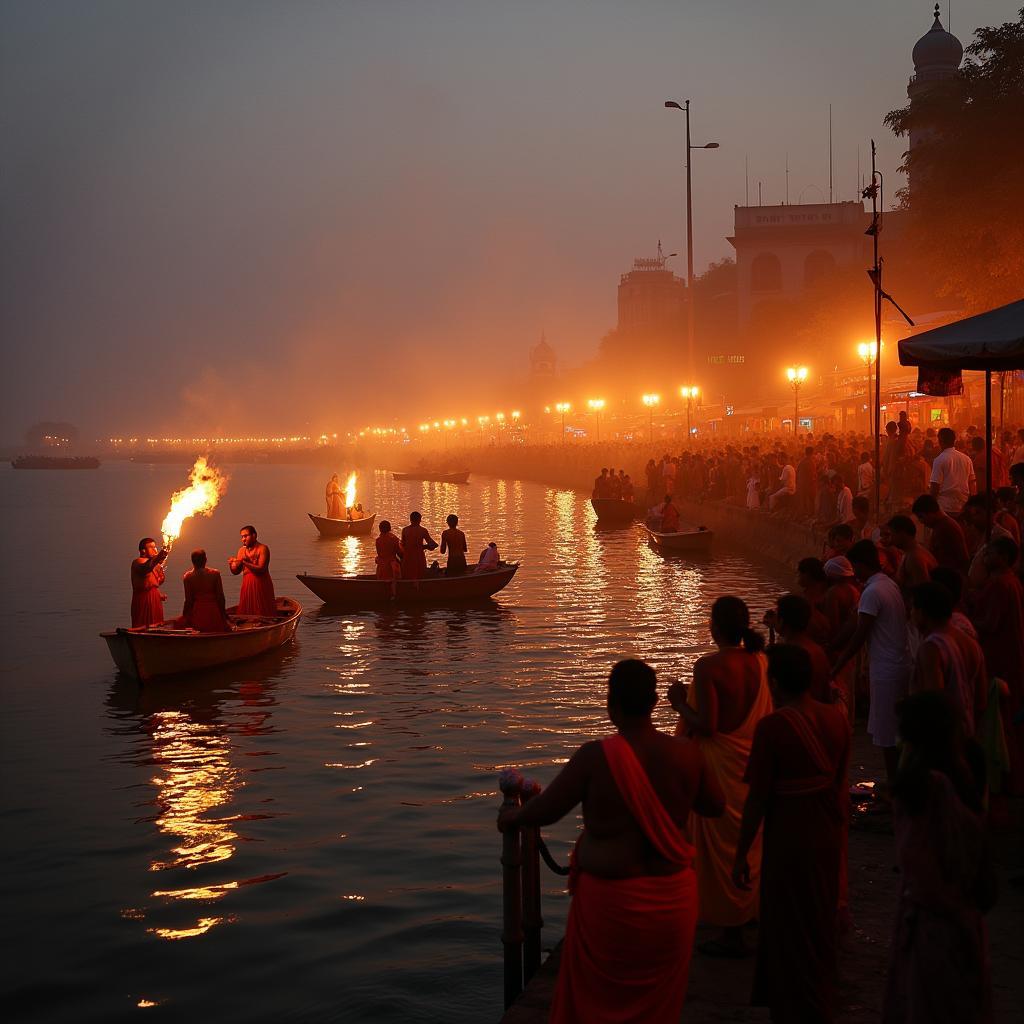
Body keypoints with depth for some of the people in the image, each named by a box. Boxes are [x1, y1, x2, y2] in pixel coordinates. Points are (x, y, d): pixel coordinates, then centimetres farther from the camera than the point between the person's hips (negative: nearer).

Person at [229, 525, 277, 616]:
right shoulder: (242, 550, 10)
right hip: (247, 587, 5)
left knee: (265, 615, -4)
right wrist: (231, 565, -9)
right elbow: (236, 572, 12)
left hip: (261, 587, -5)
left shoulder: (262, 548, -7)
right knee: (245, 615, 3)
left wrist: (244, 563, -25)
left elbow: (261, 569, -18)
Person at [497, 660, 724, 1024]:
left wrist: (511, 816, 11)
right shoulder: (686, 754, -9)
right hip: (671, 898, 3)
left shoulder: (595, 756, -18)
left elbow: (544, 810, -10)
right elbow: (715, 806, 7)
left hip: (610, 899, -3)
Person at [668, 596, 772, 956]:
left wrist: (679, 701, -9)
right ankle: (751, 910, 37)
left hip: (721, 766, -7)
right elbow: (768, 713, 9)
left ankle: (731, 932, 12)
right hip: (755, 762, 7)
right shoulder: (759, 661, 0)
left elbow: (706, 725, -25)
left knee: (722, 845, 4)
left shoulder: (708, 666, -22)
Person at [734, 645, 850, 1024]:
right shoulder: (835, 719, -1)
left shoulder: (772, 726, -20)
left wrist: (741, 853, -8)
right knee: (820, 928, 23)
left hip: (789, 842, -7)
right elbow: (839, 783, 9)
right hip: (827, 838, 7)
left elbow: (757, 798, -17)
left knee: (790, 935, 9)